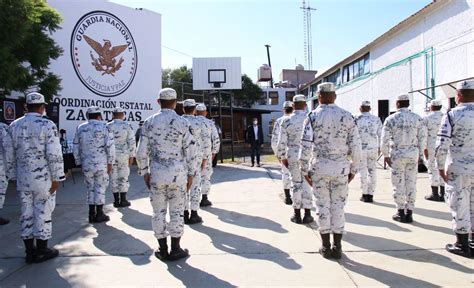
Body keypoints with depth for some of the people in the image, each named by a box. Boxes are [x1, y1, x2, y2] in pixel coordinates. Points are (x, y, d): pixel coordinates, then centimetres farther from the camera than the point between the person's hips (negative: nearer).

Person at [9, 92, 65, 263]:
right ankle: (41, 251, 14)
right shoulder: (47, 126, -12)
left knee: (26, 213, 12)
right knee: (43, 213, 4)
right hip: (44, 179, -5)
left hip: (23, 178, 6)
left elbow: (11, 154, 11)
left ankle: (30, 251, 22)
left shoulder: (14, 126, 5)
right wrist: (57, 178, -10)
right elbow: (55, 155, -16)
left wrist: (15, 175, 18)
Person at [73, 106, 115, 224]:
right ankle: (99, 215, 10)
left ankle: (92, 214, 17)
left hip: (86, 164, 4)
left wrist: (79, 163, 18)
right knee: (100, 188, 5)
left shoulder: (80, 128, 8)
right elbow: (110, 146, -11)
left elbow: (76, 148, 11)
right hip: (101, 164, -4)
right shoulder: (104, 126, -5)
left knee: (91, 188, 13)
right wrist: (110, 163, -5)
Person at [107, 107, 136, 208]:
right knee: (123, 177, 6)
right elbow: (131, 141, -6)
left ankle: (116, 201, 13)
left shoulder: (108, 126, 0)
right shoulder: (127, 125, -3)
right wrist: (131, 156, -1)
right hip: (124, 154, -1)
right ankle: (123, 200, 8)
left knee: (114, 177, 8)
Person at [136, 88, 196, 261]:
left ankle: (163, 250, 20)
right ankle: (175, 250, 16)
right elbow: (190, 151, -4)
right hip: (178, 174, -1)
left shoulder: (149, 122, 0)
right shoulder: (183, 123, -4)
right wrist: (190, 175, 5)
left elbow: (141, 152, 0)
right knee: (176, 211, 9)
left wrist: (144, 173, 10)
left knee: (159, 212, 11)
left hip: (156, 174, 1)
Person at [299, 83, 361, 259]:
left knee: (323, 206, 8)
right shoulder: (347, 116, 1)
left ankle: (326, 247, 16)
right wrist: (353, 169, 10)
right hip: (341, 167, 2)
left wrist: (304, 170, 0)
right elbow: (355, 146, 0)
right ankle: (337, 247, 17)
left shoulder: (313, 116, -5)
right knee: (338, 206, 10)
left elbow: (306, 146, -9)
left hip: (319, 167, -1)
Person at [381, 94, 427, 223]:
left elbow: (385, 139, -7)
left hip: (397, 154, -2)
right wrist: (420, 154, 12)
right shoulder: (417, 118, 2)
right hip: (413, 154, 3)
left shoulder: (391, 119, -6)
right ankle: (409, 213, 14)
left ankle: (401, 212, 12)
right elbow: (422, 137, 3)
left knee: (398, 183, 6)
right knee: (411, 183, 9)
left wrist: (385, 155, 2)